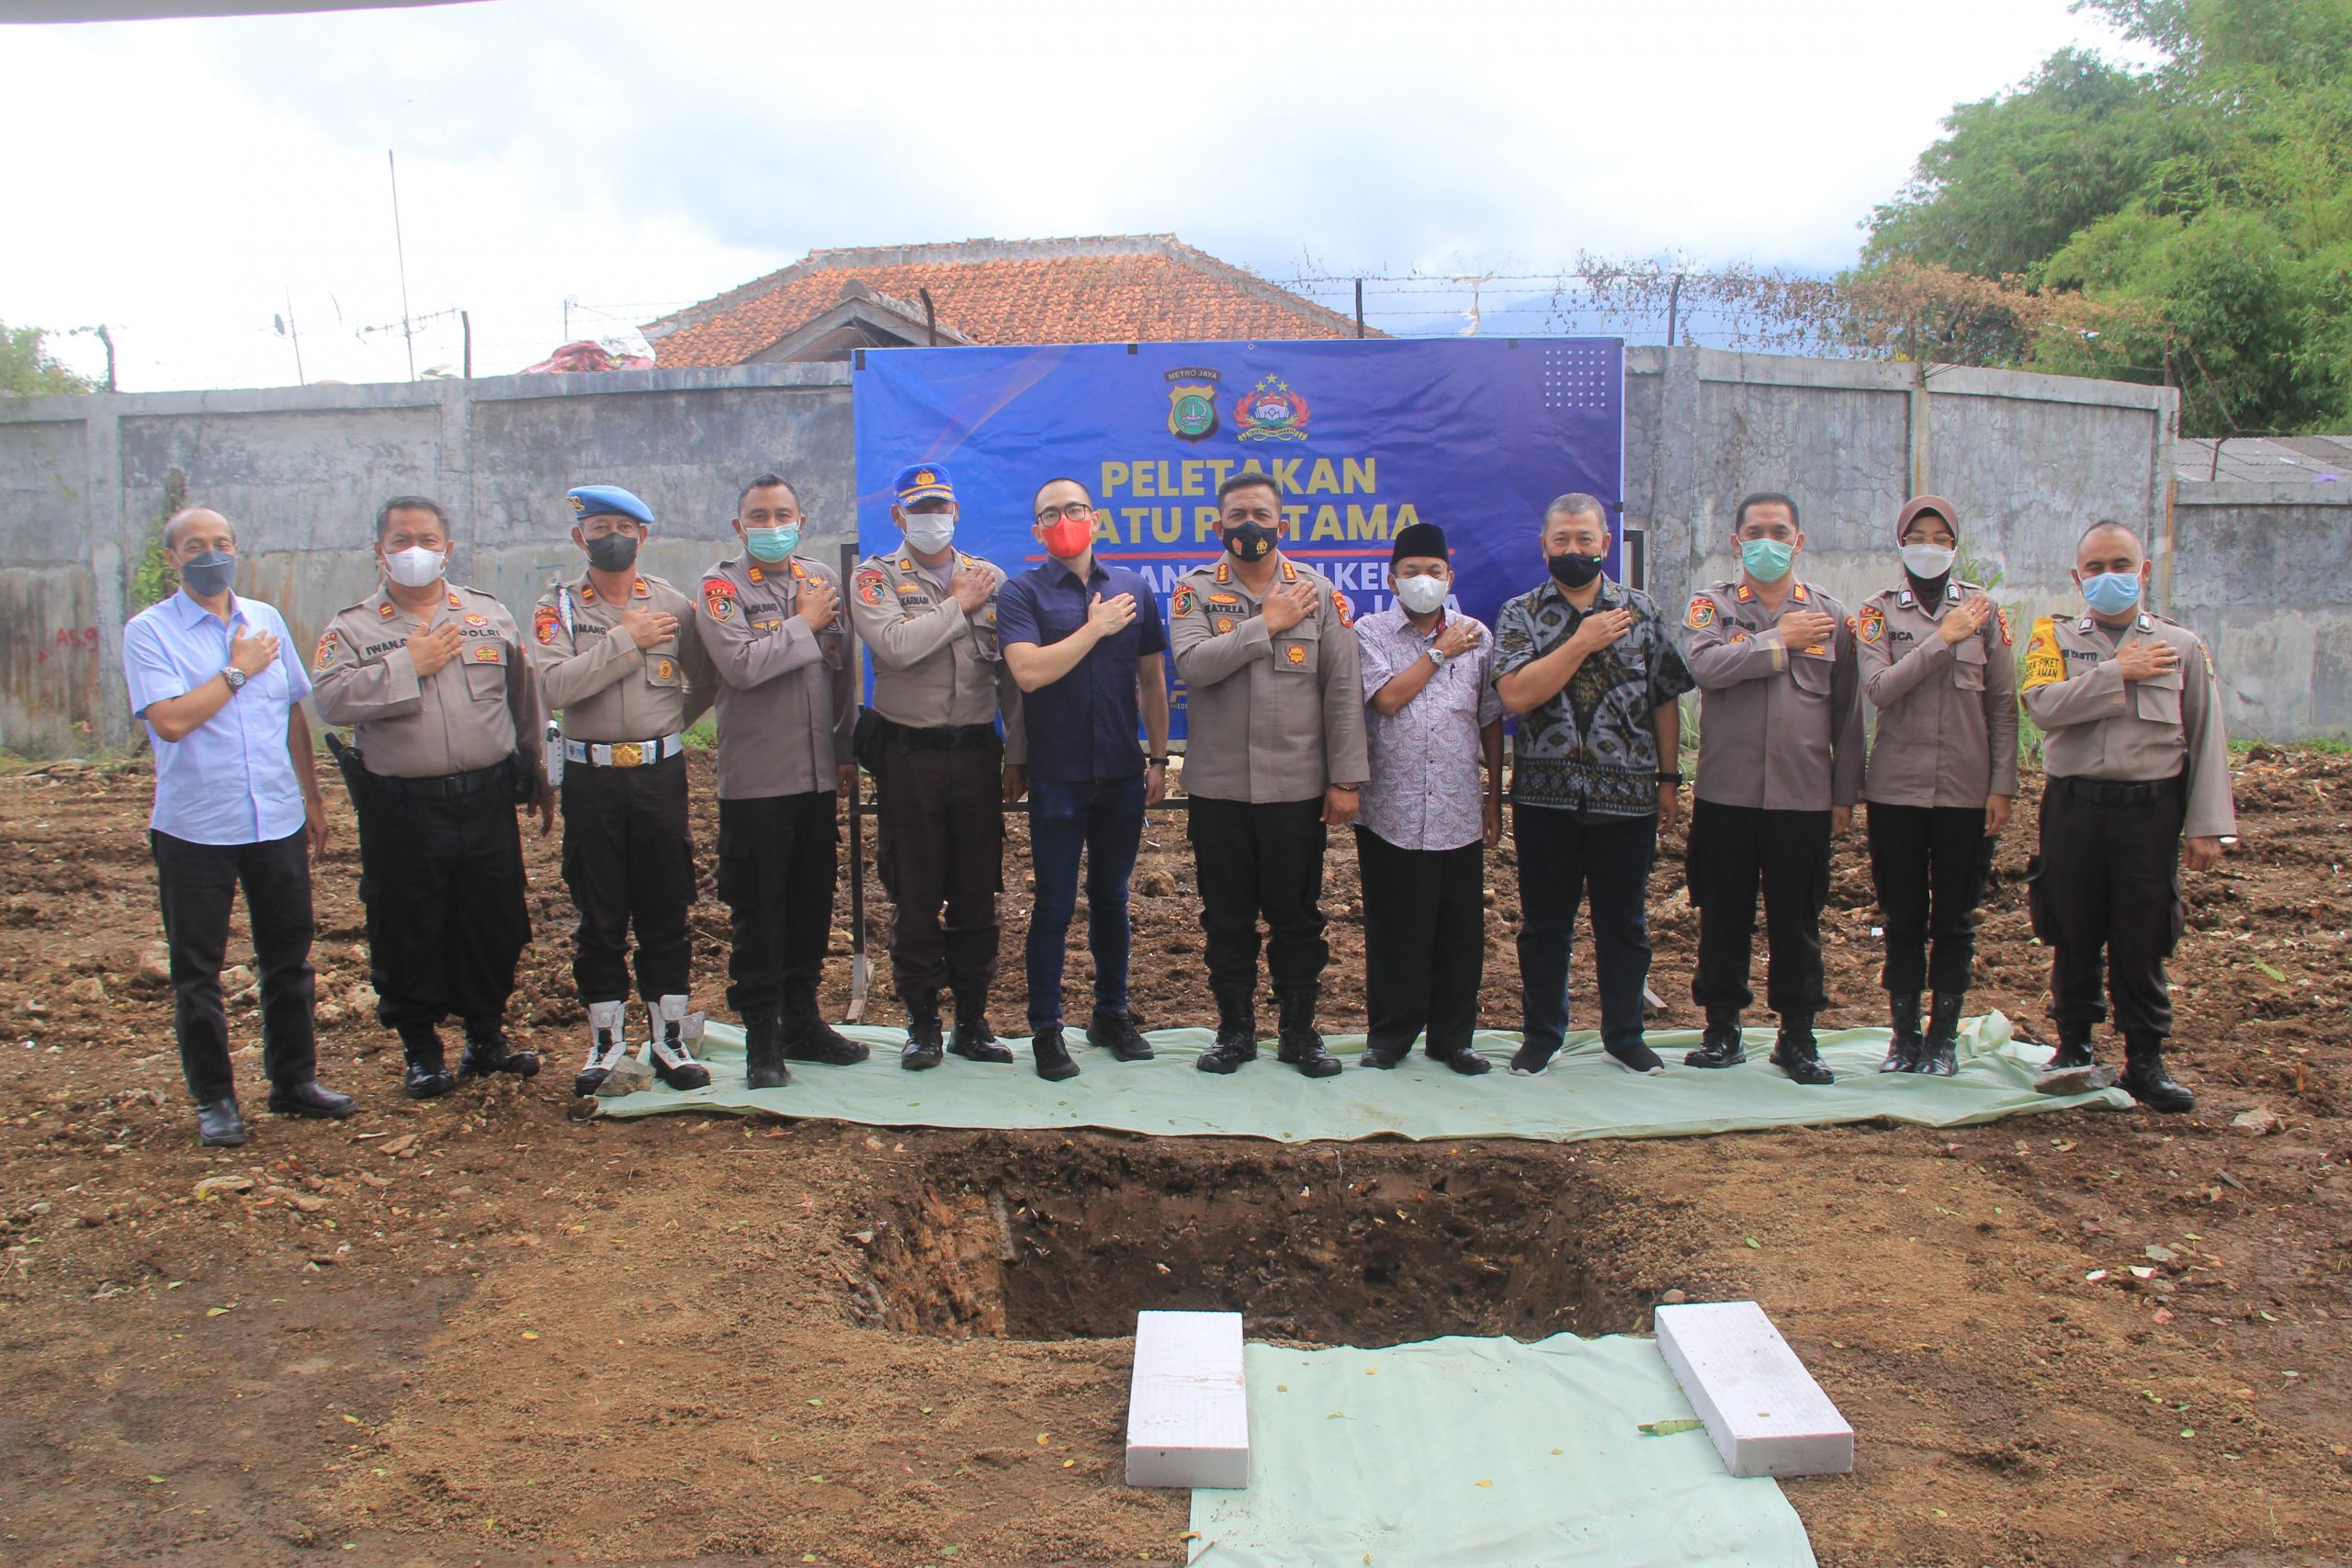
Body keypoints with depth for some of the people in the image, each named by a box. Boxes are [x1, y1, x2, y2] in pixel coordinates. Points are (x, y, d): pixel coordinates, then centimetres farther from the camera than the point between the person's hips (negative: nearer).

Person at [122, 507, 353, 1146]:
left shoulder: (266, 620, 9)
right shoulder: (149, 632, -6)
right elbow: (170, 720, -19)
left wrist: (312, 799, 16)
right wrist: (238, 670, -11)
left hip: (278, 825, 4)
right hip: (195, 830, -4)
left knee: (289, 958, 12)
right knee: (197, 971, 5)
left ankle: (294, 1080, 25)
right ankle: (213, 1098, 17)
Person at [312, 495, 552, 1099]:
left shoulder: (490, 615, 10)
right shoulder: (354, 628, 3)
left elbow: (525, 700, 15)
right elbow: (331, 698, -14)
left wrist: (539, 778, 16)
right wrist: (409, 665, -14)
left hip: (487, 802, 2)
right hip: (401, 813, -2)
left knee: (495, 925, 9)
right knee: (407, 934, 5)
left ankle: (486, 1035, 27)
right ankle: (421, 1049, 21)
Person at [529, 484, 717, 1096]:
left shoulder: (672, 603, 4)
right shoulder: (558, 605, 1)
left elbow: (707, 677, 15)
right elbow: (556, 685, -15)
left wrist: (669, 722, 9)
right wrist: (625, 640, -14)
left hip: (660, 772, 1)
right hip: (591, 777, -1)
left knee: (666, 913, 6)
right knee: (598, 917, 7)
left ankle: (669, 1040, 16)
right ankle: (606, 1040, 18)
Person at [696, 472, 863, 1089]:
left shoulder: (823, 579, 11)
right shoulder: (721, 586, -4)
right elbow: (742, 665, -20)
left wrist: (846, 750, 14)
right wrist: (804, 624, -10)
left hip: (818, 773, 5)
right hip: (755, 778, -5)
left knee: (813, 904, 11)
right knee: (758, 911, 1)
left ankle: (802, 1021, 25)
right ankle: (761, 1038, 11)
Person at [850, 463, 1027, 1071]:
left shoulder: (990, 578, 10)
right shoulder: (875, 578, 2)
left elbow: (1012, 674, 9)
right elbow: (895, 645, -19)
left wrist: (1015, 756, 6)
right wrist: (958, 603, -10)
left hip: (976, 752, 2)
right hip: (908, 754, -2)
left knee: (977, 894, 7)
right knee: (914, 895, 4)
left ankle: (972, 1019, 20)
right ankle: (922, 1021, 17)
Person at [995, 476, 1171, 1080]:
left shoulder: (1132, 588, 7)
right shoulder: (1023, 593, -4)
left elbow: (1152, 679, 11)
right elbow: (1029, 671, -19)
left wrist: (1158, 758, 8)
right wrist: (1096, 628, -13)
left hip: (1121, 774, 3)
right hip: (1057, 775, -3)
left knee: (1111, 898, 14)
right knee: (1055, 905, 2)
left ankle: (1112, 1015, 27)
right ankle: (1045, 1030, 13)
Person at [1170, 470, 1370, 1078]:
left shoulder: (1319, 592, 2)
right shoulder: (1195, 590, 2)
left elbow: (1343, 690, 0)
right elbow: (1193, 663, -17)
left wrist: (1347, 778, -5)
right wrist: (1268, 624, -14)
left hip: (1297, 787, 0)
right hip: (1218, 787, 0)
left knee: (1298, 915, 9)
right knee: (1226, 916, 10)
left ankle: (1299, 1031, 23)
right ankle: (1235, 1029, 24)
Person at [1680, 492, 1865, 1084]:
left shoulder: (1830, 614, 8)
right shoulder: (1711, 606, 4)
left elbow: (1847, 713, 9)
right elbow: (1705, 665, -18)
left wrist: (1845, 795, 5)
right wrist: (1779, 639, -10)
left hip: (1803, 796, 1)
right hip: (1725, 795, -1)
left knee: (1798, 921, 7)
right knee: (1723, 917, 7)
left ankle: (1798, 1036, 18)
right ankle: (1722, 1029, 19)